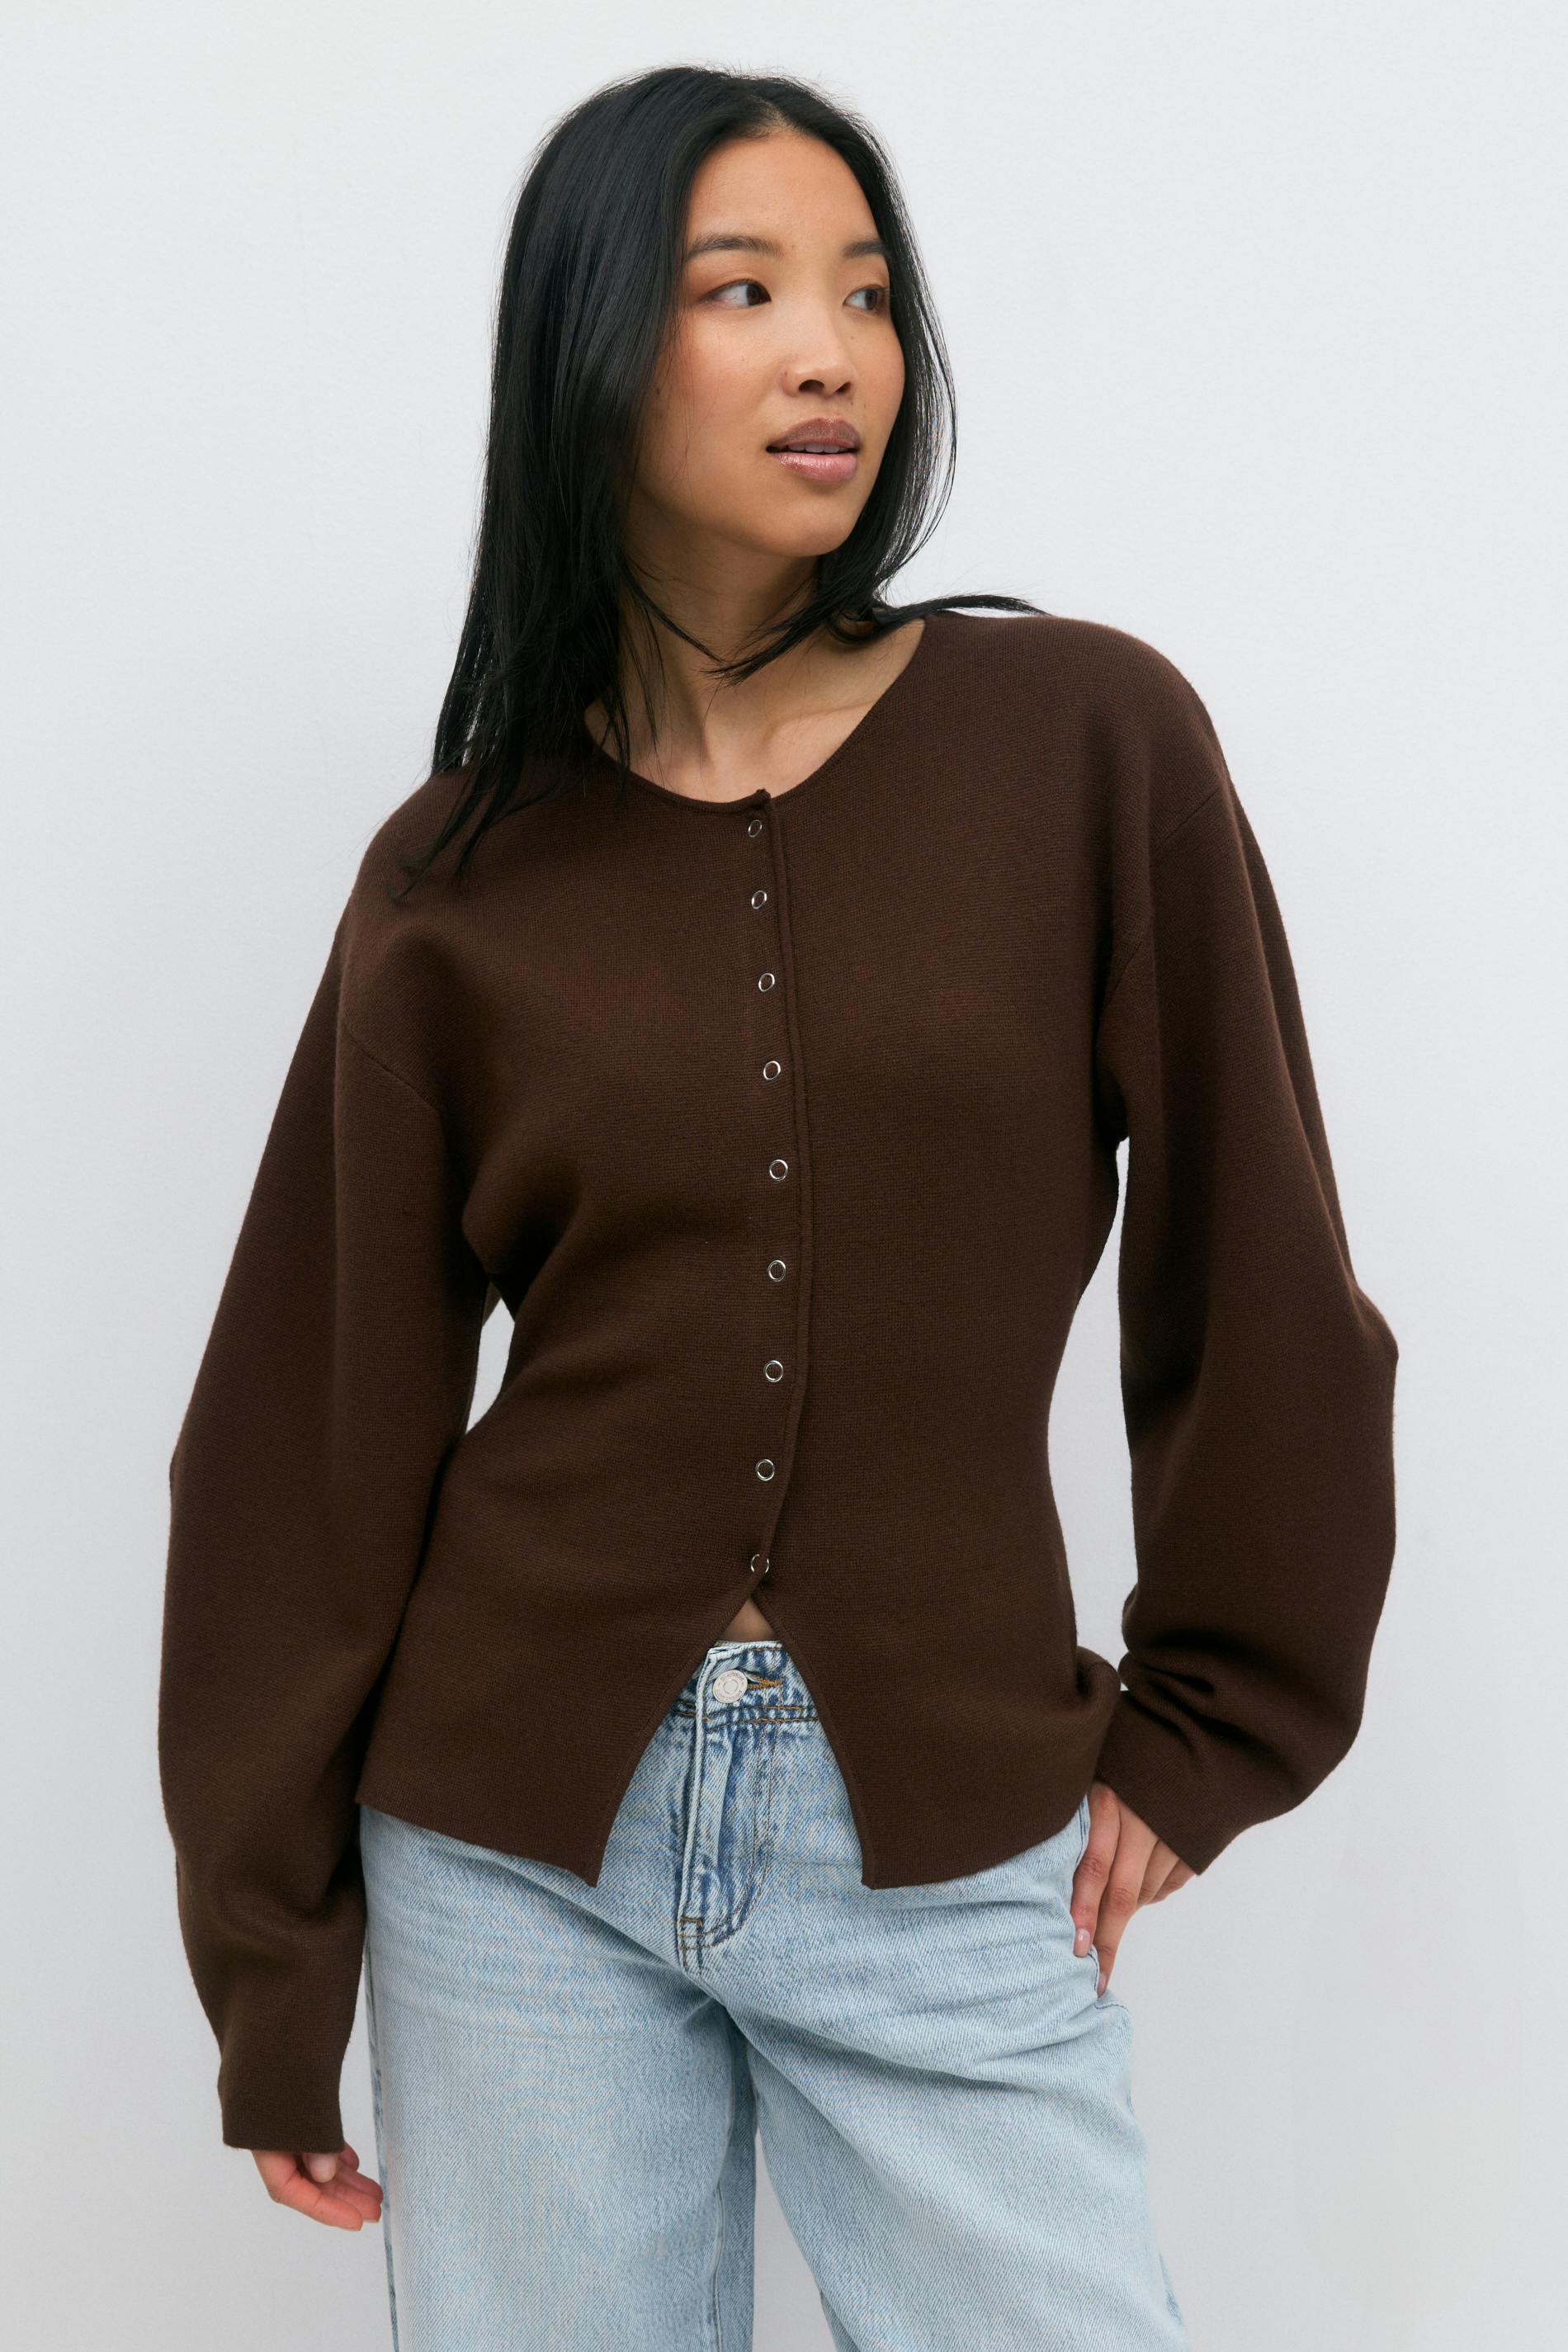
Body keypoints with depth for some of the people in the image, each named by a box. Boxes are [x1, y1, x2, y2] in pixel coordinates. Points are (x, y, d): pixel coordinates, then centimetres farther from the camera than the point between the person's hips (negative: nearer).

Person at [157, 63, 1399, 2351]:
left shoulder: (1088, 736, -5)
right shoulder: (459, 873, -2)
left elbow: (1256, 1275, 1)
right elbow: (312, 1431, 1)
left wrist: (1210, 1726, 5)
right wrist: (275, 1965, 3)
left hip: (953, 1846, 0)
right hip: (522, 1836, 1)